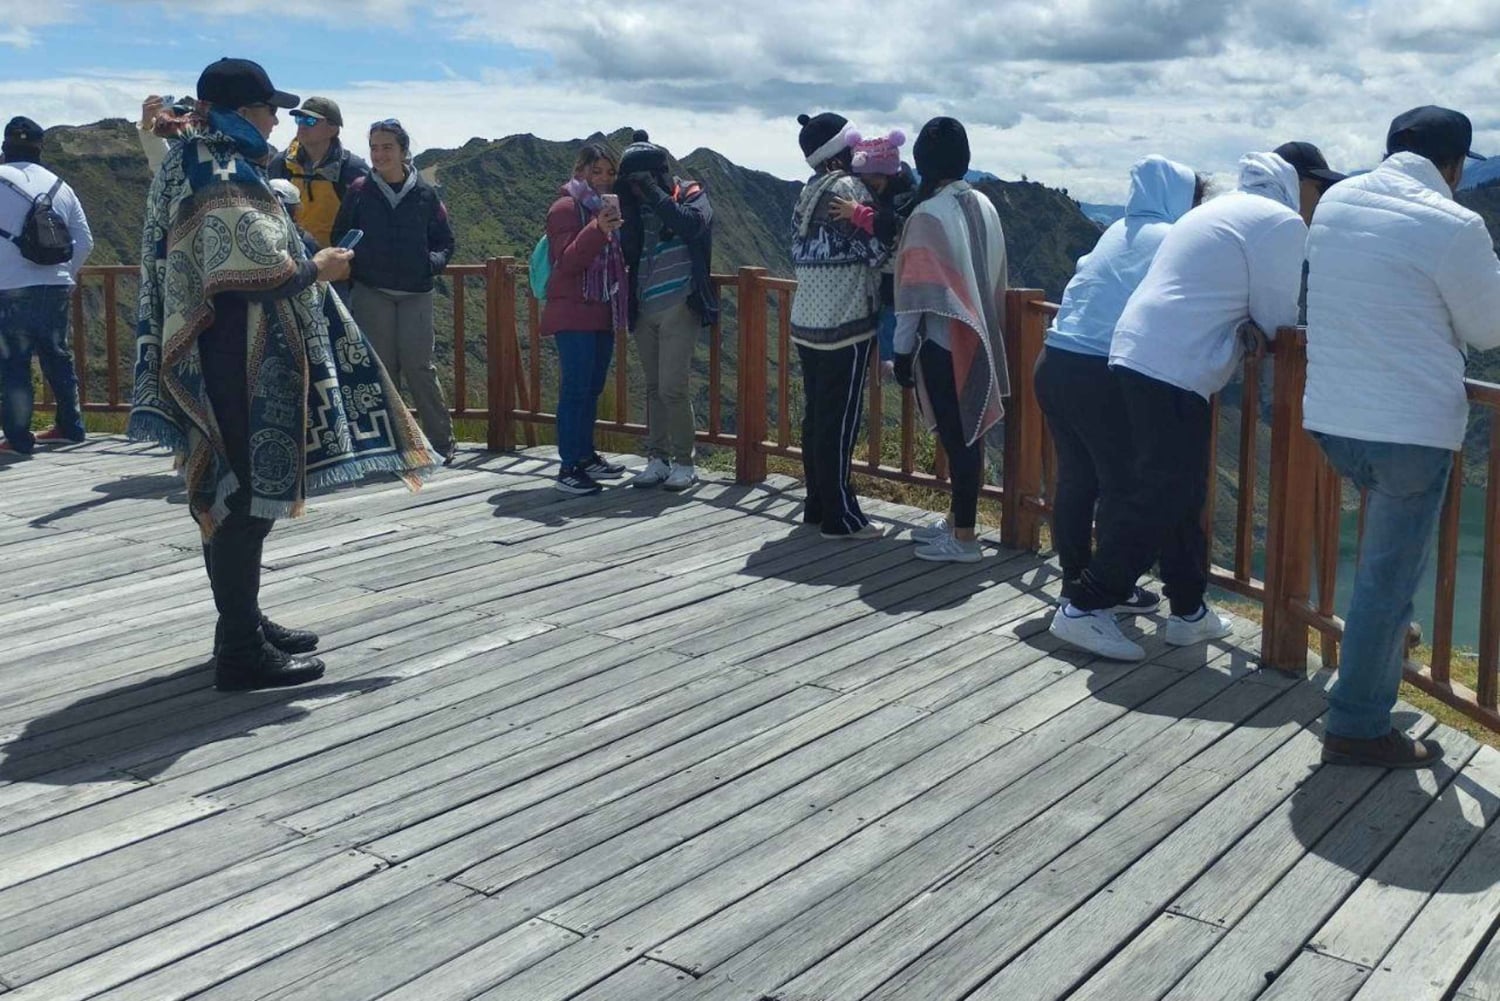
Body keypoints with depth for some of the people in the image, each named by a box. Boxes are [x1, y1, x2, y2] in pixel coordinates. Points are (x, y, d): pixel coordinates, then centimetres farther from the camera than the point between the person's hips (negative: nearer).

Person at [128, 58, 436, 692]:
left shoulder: (197, 164, 16)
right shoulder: (226, 177, -16)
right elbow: (257, 274, -25)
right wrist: (318, 268, -9)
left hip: (221, 361, 11)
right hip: (238, 364, -11)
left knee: (229, 494, 16)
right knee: (245, 498, -6)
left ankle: (242, 625, 27)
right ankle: (240, 651, 0)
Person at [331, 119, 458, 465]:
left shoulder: (425, 193, 4)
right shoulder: (360, 190, 3)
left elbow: (445, 241, 10)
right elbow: (339, 238, 7)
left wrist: (433, 261, -9)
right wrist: (351, 262, -9)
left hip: (416, 294, -1)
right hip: (371, 293, 1)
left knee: (418, 366, -5)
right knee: (381, 368, 4)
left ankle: (442, 441, 5)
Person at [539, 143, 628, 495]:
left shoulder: (608, 207, 17)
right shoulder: (566, 207, -7)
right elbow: (566, 261, -19)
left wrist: (617, 232, 7)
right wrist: (597, 230, -30)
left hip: (602, 313, 8)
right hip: (573, 313, -8)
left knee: (592, 388, 12)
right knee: (575, 388, -9)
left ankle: (586, 455, 21)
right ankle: (569, 468, -8)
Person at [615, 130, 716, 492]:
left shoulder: (691, 195, -1)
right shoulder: (638, 208, 11)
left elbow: (693, 223, -22)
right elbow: (628, 252, 0)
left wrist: (654, 194, -19)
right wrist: (628, 205, -8)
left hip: (679, 307, -5)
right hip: (644, 310, 5)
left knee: (672, 387, -10)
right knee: (654, 388, 9)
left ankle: (684, 463, 0)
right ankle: (658, 459, 16)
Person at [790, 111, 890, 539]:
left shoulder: (808, 192, 12)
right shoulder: (849, 188, -11)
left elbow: (803, 253, 13)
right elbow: (877, 251, -12)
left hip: (806, 322, 8)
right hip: (845, 325, -8)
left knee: (816, 416, 13)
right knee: (840, 422, -3)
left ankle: (817, 505, 21)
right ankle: (840, 517, 2)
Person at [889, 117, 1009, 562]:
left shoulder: (929, 215, -16)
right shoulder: (985, 207, 5)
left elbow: (915, 293, -14)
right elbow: (994, 279, 10)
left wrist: (902, 350, -7)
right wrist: (982, 329, 18)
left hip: (942, 344, -7)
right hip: (978, 341, 7)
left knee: (955, 438, -1)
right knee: (968, 433, 14)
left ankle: (964, 538, 5)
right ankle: (963, 523, 25)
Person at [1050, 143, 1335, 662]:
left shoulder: (1227, 207, 24)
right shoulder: (1284, 224, -5)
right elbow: (1277, 319, -3)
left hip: (1136, 354, 10)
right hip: (1172, 371, -10)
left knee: (1183, 492, 16)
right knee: (1161, 497, -6)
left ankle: (1189, 612, 24)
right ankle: (1084, 607, -3)